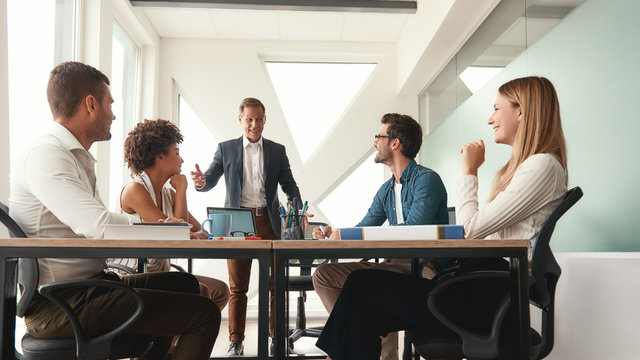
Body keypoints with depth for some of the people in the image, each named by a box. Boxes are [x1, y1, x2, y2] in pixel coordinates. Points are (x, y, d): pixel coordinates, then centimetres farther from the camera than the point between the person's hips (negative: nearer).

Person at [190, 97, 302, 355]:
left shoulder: (277, 151, 11)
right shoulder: (226, 149, 9)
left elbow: (289, 185, 9)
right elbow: (211, 181, 6)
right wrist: (201, 181, -19)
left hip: (268, 221, 1)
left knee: (275, 282, 1)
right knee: (237, 286, 4)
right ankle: (236, 341, 12)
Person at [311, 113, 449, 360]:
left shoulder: (426, 180, -9)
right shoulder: (386, 191, 17)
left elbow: (414, 230, -23)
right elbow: (362, 229, 20)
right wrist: (333, 235, -2)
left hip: (424, 268, -8)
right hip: (395, 265, 8)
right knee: (323, 275, -4)